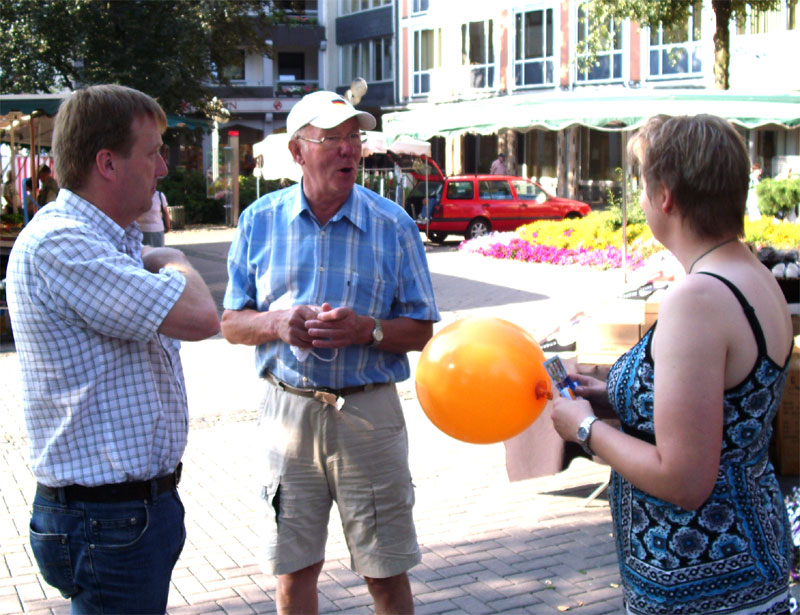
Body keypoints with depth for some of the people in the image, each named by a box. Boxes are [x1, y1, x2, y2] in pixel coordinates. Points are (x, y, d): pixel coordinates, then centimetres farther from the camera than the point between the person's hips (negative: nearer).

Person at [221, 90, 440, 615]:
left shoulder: (393, 225, -1)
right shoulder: (260, 221, 4)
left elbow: (421, 331, 1)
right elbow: (232, 323, 6)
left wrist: (366, 329, -18)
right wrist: (278, 324, -15)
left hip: (368, 410, -1)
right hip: (289, 409, 1)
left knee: (386, 572, 6)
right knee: (294, 570, 11)